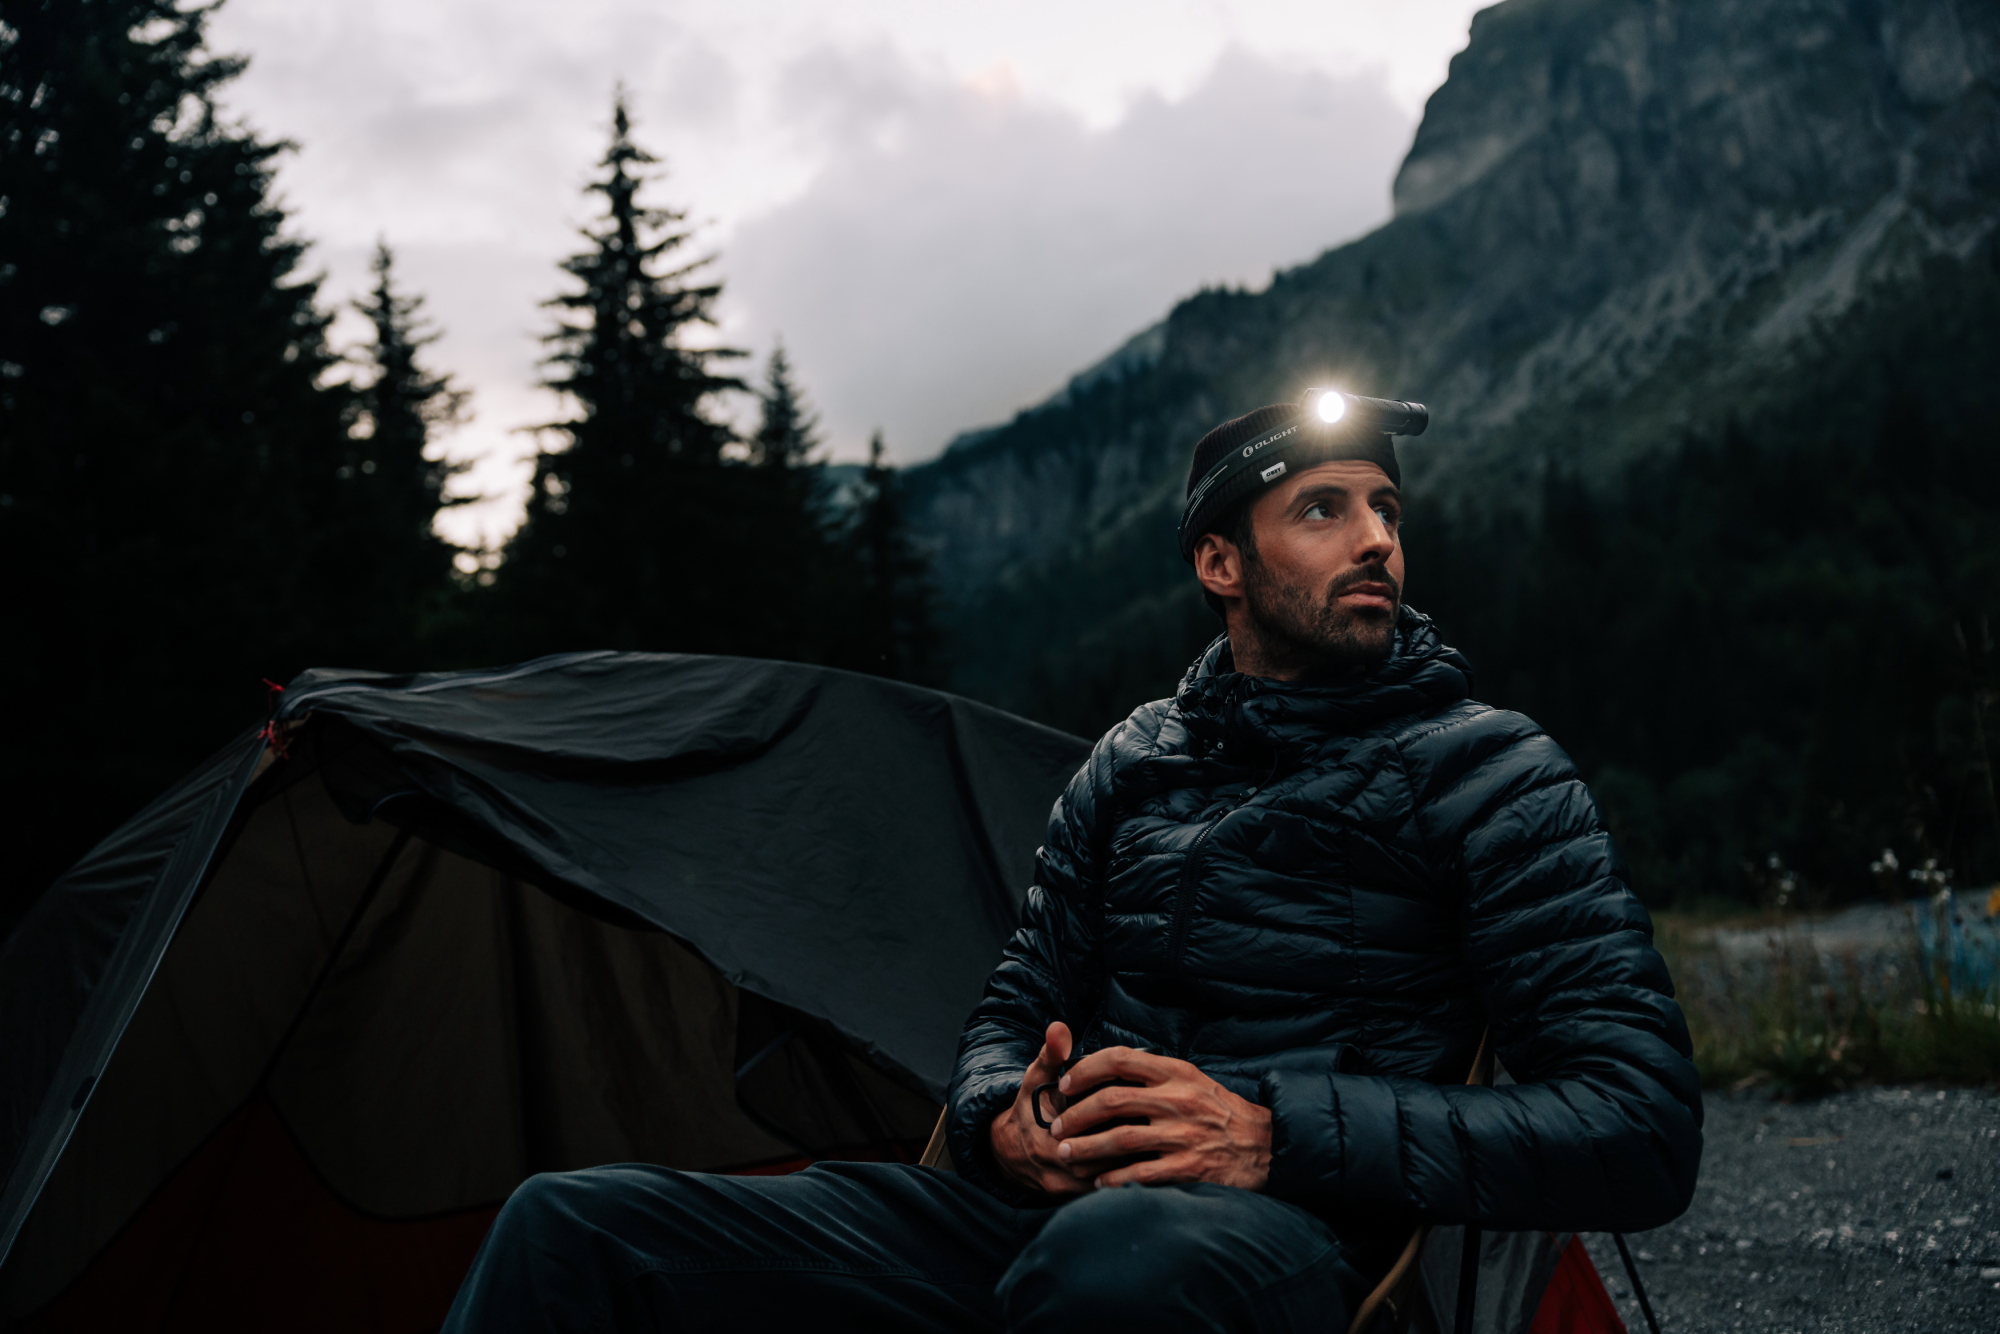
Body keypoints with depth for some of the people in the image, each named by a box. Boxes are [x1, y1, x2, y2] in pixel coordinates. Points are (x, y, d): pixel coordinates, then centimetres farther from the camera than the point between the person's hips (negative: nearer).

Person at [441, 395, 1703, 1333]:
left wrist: (1281, 1135, -19)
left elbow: (1645, 1130, -7)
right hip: (1035, 1209, 5)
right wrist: (1005, 1118, -5)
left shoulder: (1491, 774, 1)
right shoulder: (1138, 761, 16)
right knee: (571, 1225, -12)